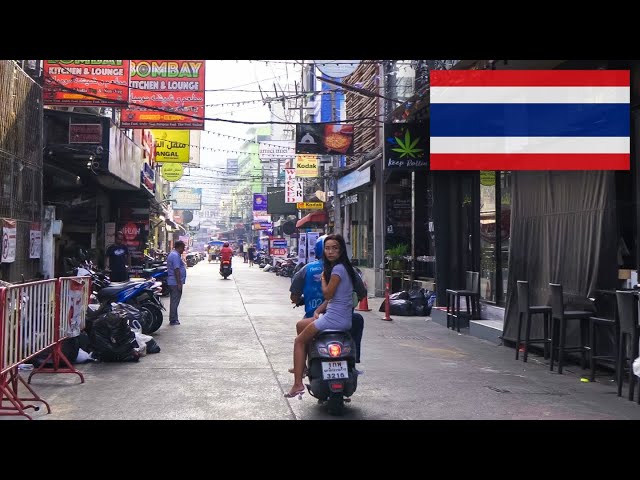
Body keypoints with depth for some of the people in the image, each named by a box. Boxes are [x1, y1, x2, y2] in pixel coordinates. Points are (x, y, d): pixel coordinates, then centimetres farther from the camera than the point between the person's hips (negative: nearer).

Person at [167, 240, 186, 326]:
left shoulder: (172, 254, 17)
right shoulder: (176, 256, -17)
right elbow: (176, 270, -22)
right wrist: (179, 283, -22)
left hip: (172, 282, 11)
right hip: (175, 283, -11)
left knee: (173, 301, 13)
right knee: (175, 301, -6)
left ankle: (173, 319, 18)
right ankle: (173, 320, -4)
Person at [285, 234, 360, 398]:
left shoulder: (337, 268, -16)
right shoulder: (344, 267, 14)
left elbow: (327, 294, -16)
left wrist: (322, 278, 1)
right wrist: (318, 310, 9)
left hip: (334, 318, -10)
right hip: (344, 318, 10)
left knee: (299, 341, 2)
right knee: (301, 325, 26)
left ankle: (298, 384, -1)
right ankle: (303, 365, 28)